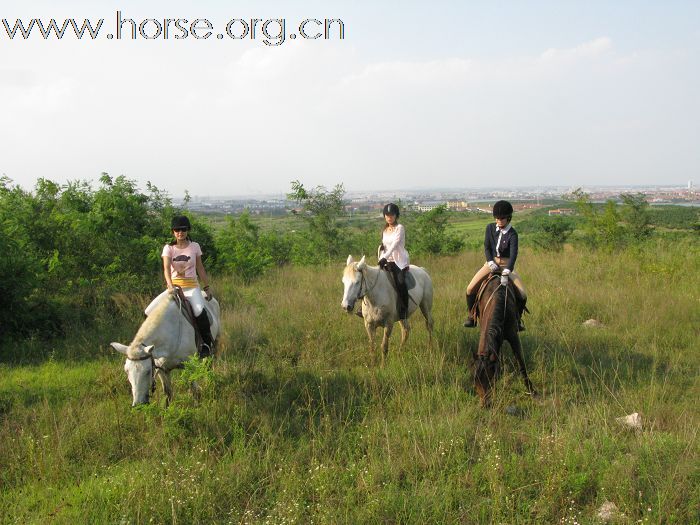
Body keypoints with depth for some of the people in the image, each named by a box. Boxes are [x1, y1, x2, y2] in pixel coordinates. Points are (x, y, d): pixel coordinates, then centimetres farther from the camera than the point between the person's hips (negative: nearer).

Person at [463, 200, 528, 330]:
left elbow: (513, 253, -25)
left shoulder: (512, 234, -14)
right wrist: (490, 262, -20)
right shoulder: (490, 228, -2)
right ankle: (471, 317, 7)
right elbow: (486, 247, -3)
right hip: (491, 262, 2)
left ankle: (518, 319, 10)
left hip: (506, 265, -2)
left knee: (523, 295, -15)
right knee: (470, 289, -13)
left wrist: (507, 271, -39)